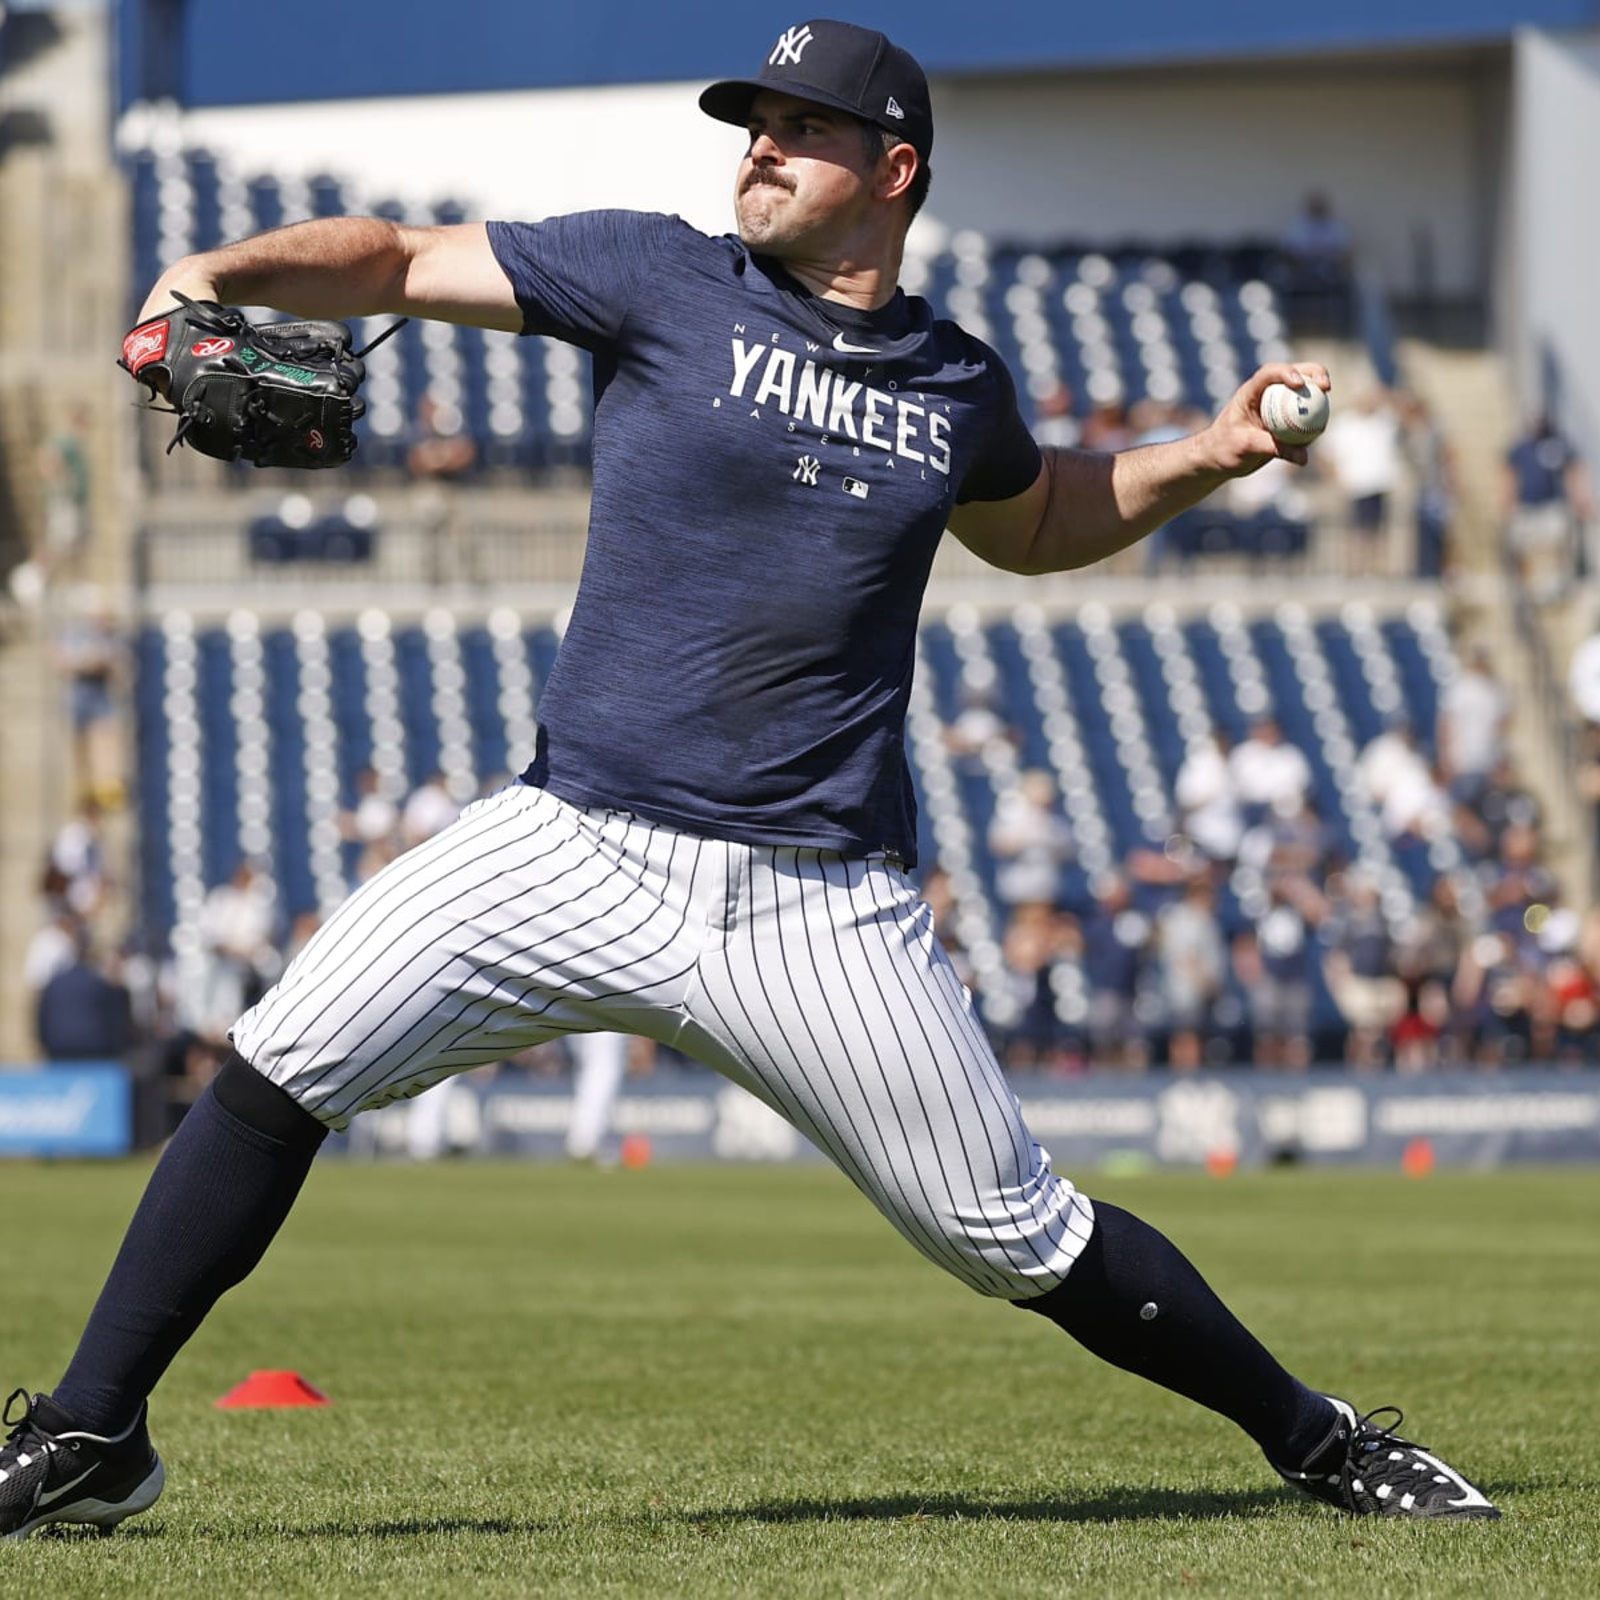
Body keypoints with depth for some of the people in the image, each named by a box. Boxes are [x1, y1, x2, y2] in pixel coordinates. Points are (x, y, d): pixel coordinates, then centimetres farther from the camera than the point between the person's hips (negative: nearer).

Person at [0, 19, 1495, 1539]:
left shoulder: (958, 387, 11)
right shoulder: (661, 279, 3)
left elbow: (1036, 524, 33)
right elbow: (397, 262, 2)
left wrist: (1206, 456, 18)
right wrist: (219, 274, -15)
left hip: (817, 901, 1)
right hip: (577, 848, 0)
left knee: (1022, 1239, 1)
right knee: (281, 1065, -13)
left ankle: (1310, 1439, 22)